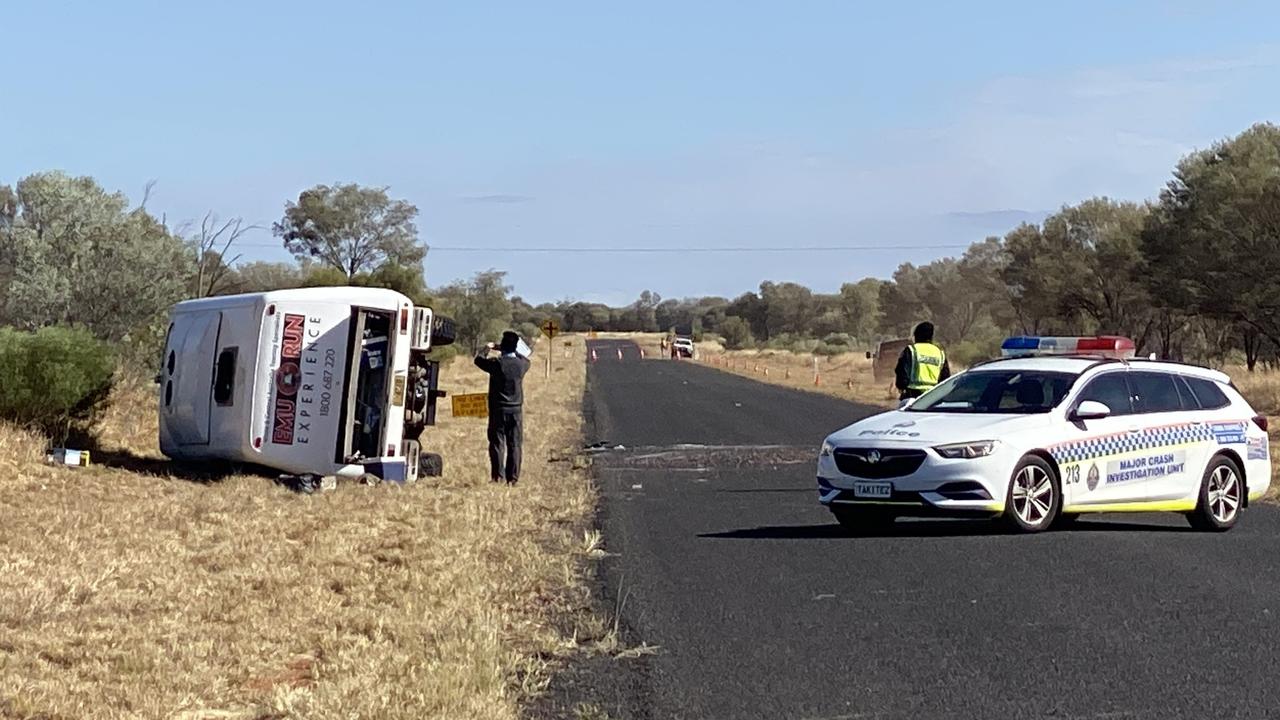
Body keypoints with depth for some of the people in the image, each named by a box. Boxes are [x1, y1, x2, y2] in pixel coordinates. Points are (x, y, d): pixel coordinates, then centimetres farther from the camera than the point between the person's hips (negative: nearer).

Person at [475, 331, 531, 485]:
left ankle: (497, 475, -2)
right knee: (514, 445, 6)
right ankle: (512, 477, 4)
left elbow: (478, 360, 6)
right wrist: (507, 350, 29)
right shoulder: (521, 364, -3)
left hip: (498, 410, -2)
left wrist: (487, 348, 24)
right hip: (516, 410, 2)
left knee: (497, 443, 3)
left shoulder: (496, 363, -13)